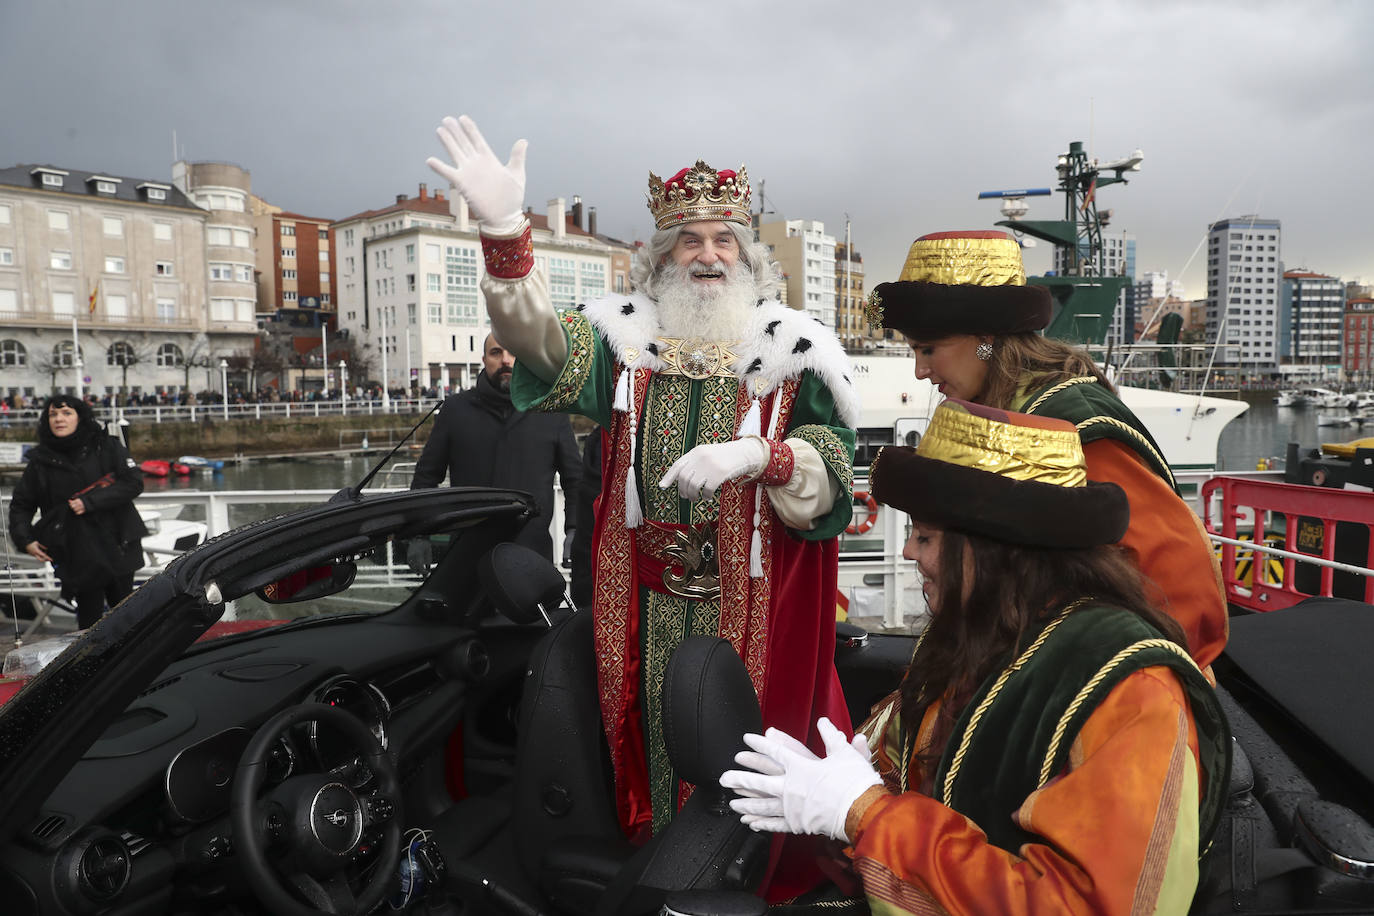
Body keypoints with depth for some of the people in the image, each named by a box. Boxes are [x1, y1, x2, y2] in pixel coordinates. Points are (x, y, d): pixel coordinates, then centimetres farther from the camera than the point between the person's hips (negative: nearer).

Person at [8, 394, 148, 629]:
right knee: (90, 619, 0)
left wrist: (90, 502, -14)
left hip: (118, 546, 0)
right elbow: (20, 504, 14)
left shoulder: (106, 447, 0)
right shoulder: (41, 461, 5)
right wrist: (24, 539, 0)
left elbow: (134, 482, -7)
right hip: (79, 555, 1)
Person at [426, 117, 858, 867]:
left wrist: (760, 454, -24)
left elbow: (834, 474, -4)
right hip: (642, 605, 1)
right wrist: (504, 231, -27)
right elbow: (538, 341, -11)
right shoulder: (624, 339, 7)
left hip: (751, 607, -1)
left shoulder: (792, 353, 4)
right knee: (645, 737, 10)